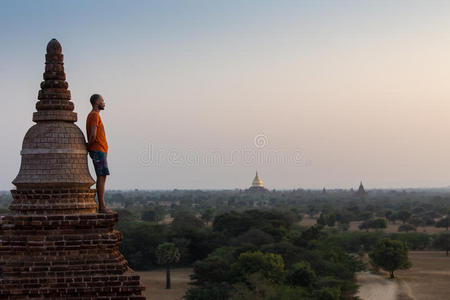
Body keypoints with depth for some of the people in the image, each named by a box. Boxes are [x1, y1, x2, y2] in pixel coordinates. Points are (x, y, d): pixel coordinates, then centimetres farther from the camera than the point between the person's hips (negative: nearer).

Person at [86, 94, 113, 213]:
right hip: (98, 150, -10)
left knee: (102, 177, 8)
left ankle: (102, 206, 8)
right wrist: (89, 146, -6)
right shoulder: (94, 115, -12)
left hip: (100, 151, 10)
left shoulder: (93, 115, 21)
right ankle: (102, 206, -12)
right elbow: (93, 135, -20)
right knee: (101, 177, -11)